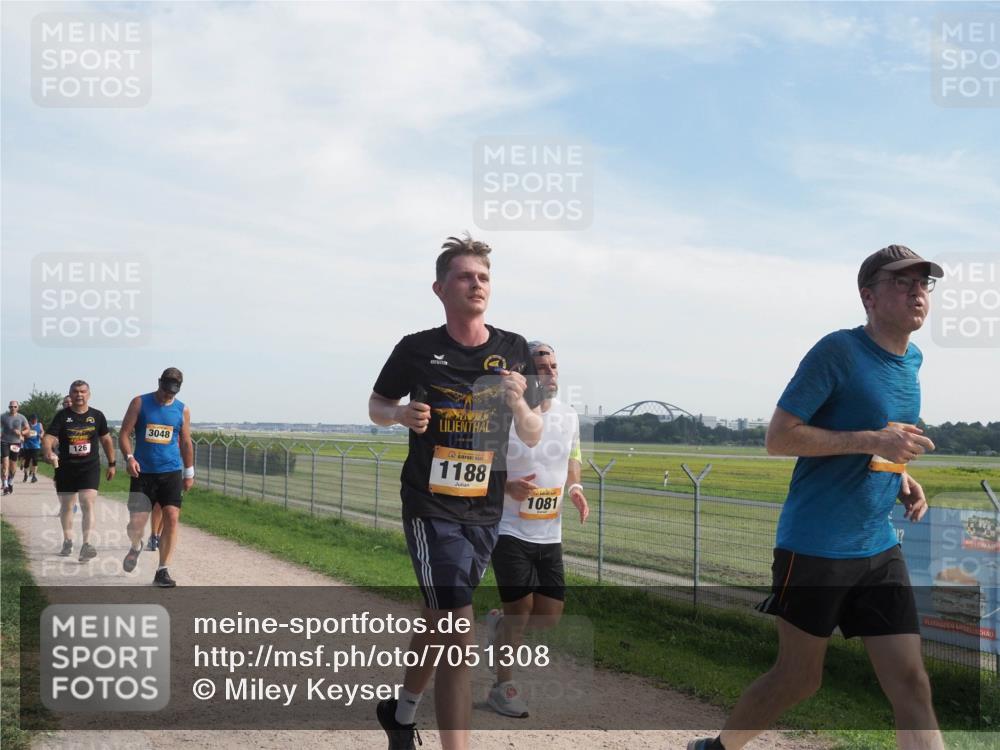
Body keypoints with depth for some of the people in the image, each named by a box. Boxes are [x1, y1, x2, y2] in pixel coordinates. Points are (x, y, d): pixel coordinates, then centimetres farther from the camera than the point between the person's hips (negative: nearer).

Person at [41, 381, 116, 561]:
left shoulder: (97, 416, 3)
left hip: (90, 467, -1)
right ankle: (67, 541, 33)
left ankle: (86, 544, -21)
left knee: (88, 502, -17)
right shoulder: (62, 416, -2)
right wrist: (47, 451, -35)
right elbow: (48, 437, -13)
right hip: (66, 468, 1)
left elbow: (106, 440, 14)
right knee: (66, 505, 14)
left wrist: (111, 464, 15)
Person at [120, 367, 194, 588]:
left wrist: (189, 473, 14)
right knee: (136, 523, -4)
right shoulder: (140, 403, 0)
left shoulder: (182, 410, 6)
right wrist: (129, 457, -18)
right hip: (143, 473, -1)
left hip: (171, 473, 1)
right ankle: (136, 547, 32)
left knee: (172, 518, -10)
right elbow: (124, 434, -1)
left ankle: (162, 571, 0)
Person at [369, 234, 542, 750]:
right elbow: (376, 406, 9)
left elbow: (533, 438, 6)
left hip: (485, 512, 4)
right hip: (430, 508, -4)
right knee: (459, 636, -15)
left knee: (439, 621, 19)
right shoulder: (417, 349, -6)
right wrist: (401, 414, -13)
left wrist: (517, 402, -15)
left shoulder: (515, 352, 2)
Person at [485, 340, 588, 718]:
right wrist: (508, 487, -26)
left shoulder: (569, 417, 4)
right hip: (509, 530, -6)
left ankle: (498, 625, 38)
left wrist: (574, 488, 2)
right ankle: (502, 687, 18)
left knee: (550, 616, 6)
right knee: (521, 608, -4)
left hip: (549, 534, 6)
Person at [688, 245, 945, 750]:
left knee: (912, 686, 2)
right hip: (814, 546, -7)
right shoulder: (839, 351, -14)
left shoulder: (912, 360, 10)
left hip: (879, 548, 7)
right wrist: (871, 440, -22)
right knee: (798, 679, 6)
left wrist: (902, 478, 5)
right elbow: (778, 438, -16)